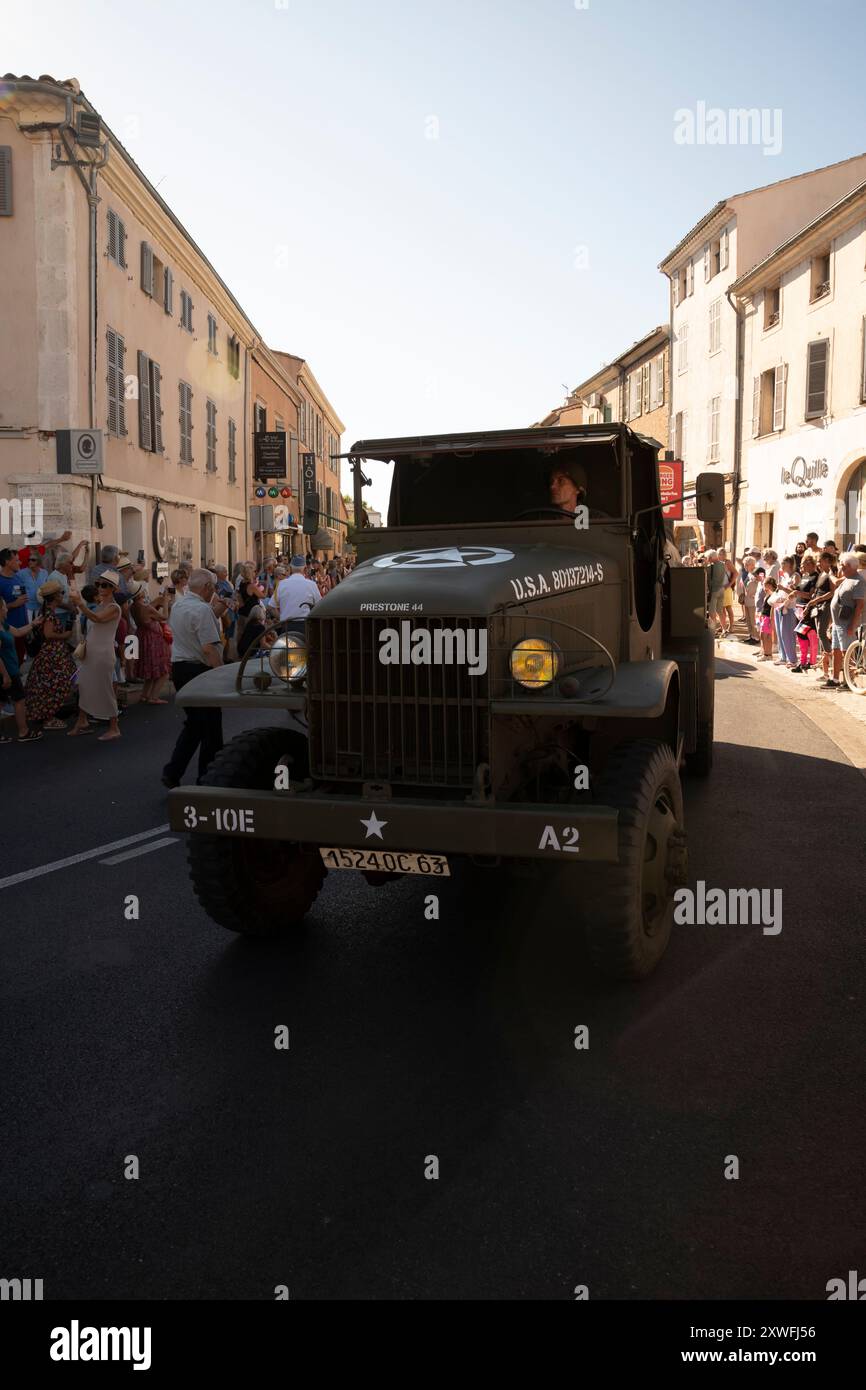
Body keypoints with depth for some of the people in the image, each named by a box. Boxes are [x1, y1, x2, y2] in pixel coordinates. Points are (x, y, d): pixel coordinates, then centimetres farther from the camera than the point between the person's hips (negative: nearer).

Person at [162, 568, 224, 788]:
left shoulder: (177, 605, 11)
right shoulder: (202, 609, -18)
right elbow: (209, 647, -23)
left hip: (178, 667, 9)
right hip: (199, 670, -9)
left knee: (193, 723, 19)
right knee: (210, 727, 4)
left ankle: (172, 772, 10)